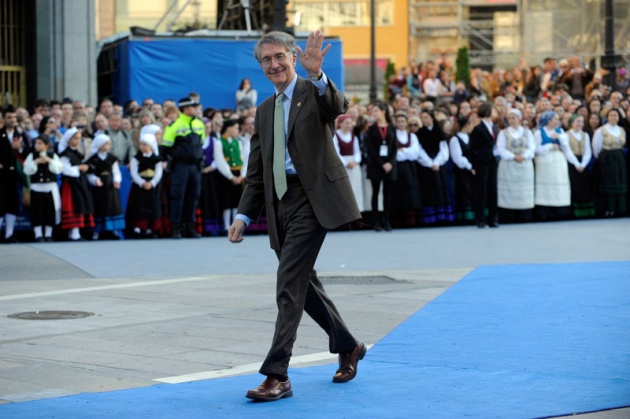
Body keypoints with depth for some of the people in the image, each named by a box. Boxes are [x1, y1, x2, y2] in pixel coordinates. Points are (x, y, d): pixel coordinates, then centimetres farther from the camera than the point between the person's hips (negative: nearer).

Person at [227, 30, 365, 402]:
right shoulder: (265, 111, 18)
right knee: (302, 284, 15)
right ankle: (348, 347, 35)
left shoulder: (314, 91, 0)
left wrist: (317, 74, -42)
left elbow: (338, 107, -26)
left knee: (290, 284, -13)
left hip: (311, 198, -7)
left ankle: (277, 375, -13)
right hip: (280, 203, 7)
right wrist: (244, 216, 9)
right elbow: (256, 173, 18)